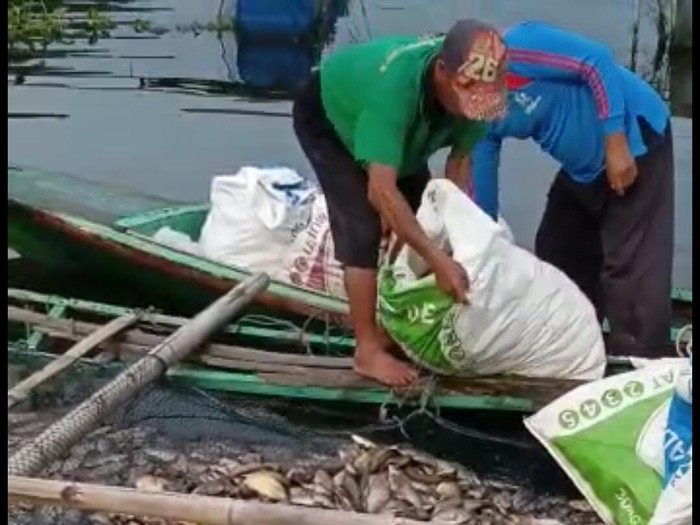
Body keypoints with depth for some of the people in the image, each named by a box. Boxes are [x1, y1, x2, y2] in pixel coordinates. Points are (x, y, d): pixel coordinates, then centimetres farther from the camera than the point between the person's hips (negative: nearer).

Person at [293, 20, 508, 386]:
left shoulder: (468, 88, -27)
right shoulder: (395, 87, -46)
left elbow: (459, 159, -14)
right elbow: (381, 190, -49)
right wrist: (438, 260, -49)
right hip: (325, 117, -7)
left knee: (420, 222, 5)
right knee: (364, 229, -17)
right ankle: (367, 350, -7)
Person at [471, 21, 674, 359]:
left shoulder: (516, 49, -21)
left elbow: (598, 62, -24)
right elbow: (482, 197, 6)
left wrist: (616, 145, -25)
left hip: (634, 137, -9)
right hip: (585, 166, 9)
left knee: (630, 263, -11)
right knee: (557, 253, 14)